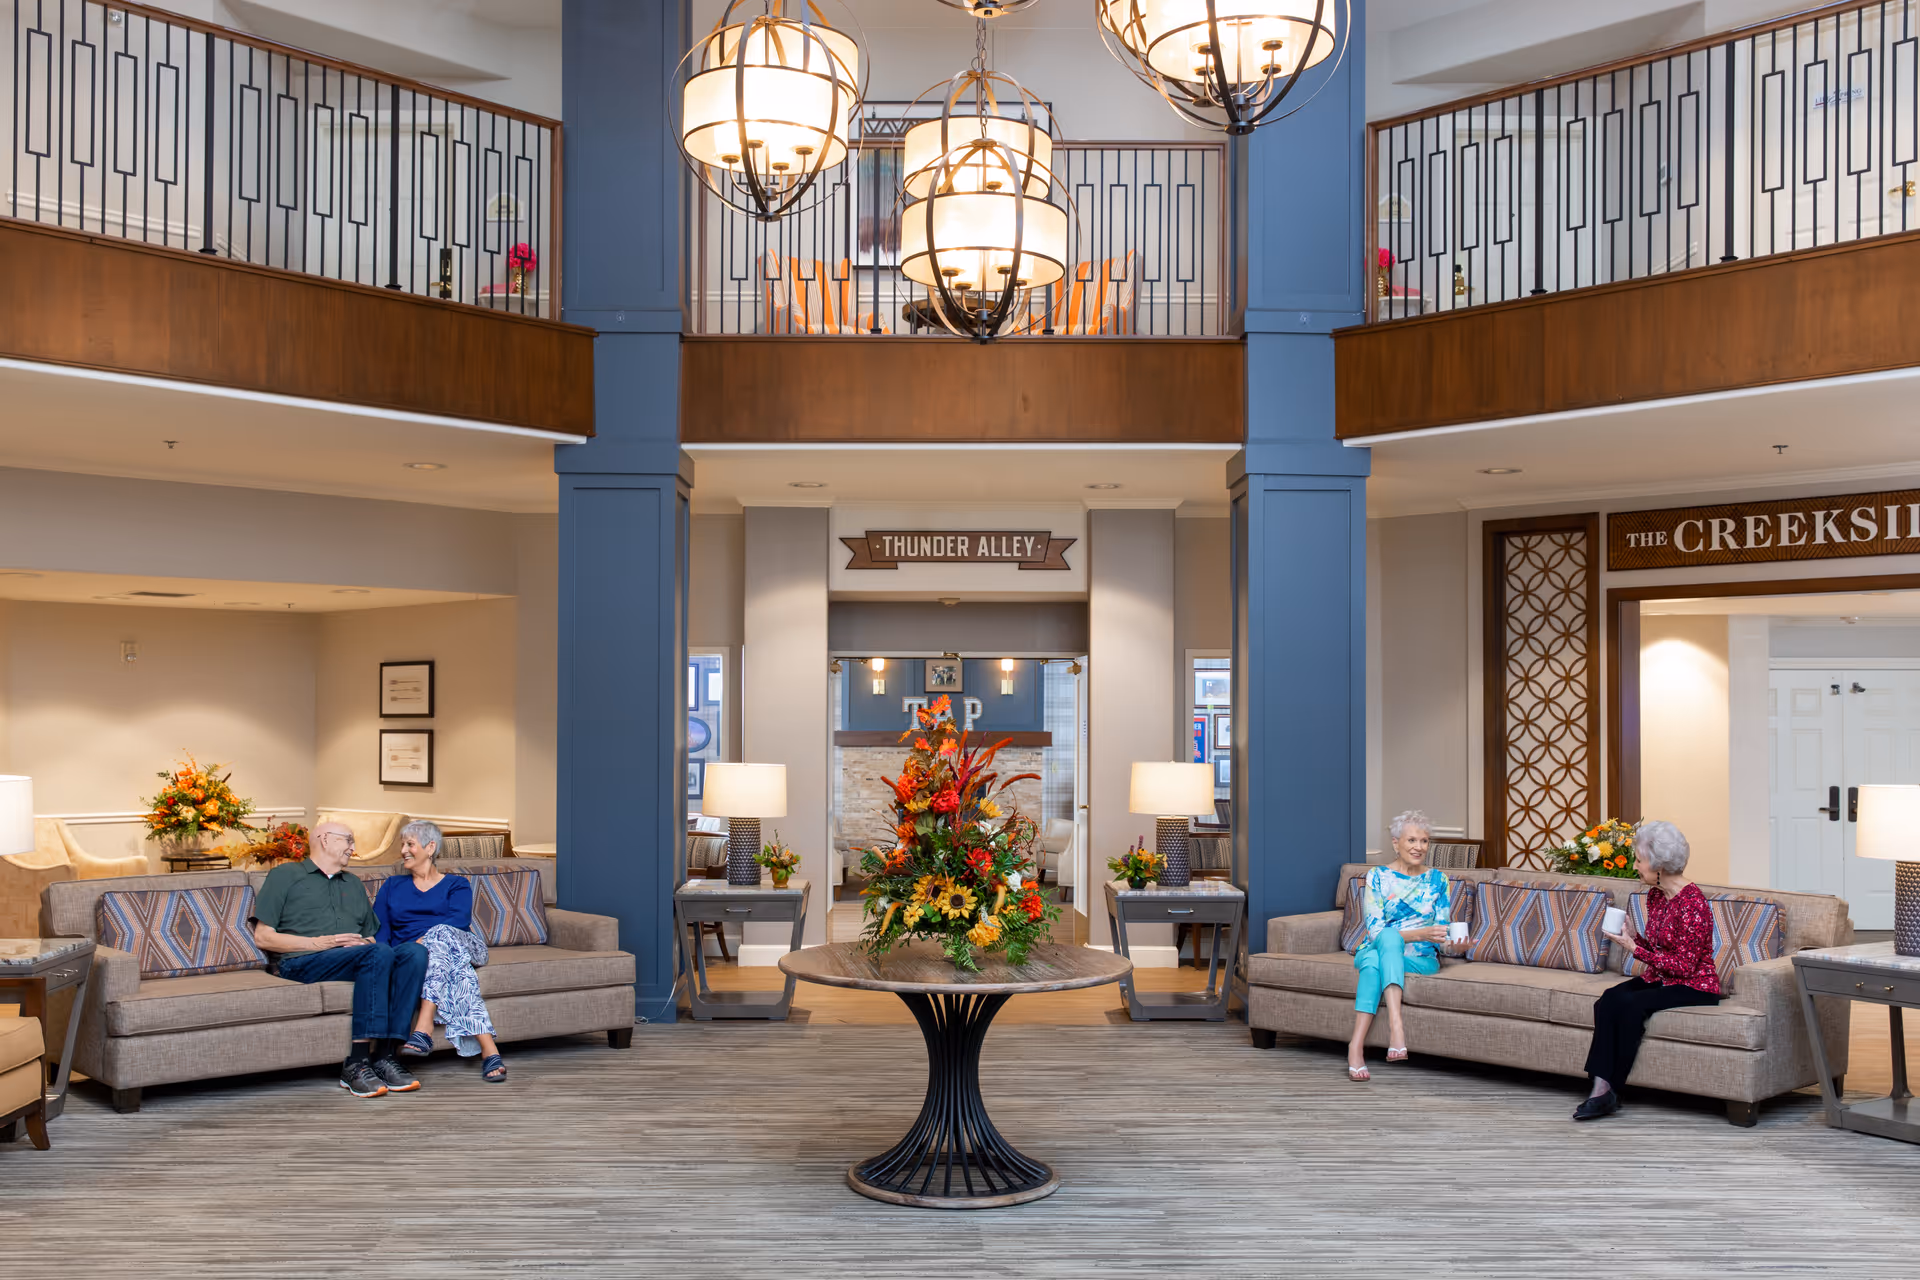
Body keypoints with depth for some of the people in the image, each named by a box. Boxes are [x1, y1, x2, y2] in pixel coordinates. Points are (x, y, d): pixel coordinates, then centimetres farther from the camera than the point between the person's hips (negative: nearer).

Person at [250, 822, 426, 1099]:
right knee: (380, 953, -34)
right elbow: (263, 937, 4)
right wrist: (319, 942, -8)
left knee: (414, 951, -26)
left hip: (355, 958, 5)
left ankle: (382, 1055, -33)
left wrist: (367, 942, 2)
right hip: (302, 962, -5)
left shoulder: (354, 884, 34)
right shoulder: (286, 875, 16)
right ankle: (358, 1062, -38)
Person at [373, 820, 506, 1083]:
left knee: (440, 934, -38)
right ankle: (489, 1050, -52)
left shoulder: (456, 885, 19)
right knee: (457, 971, -35)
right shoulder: (392, 886, 28)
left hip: (461, 946, -1)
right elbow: (378, 929, 12)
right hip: (412, 959, 1)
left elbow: (459, 921, -4)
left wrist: (421, 943, -23)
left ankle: (423, 1030, -53)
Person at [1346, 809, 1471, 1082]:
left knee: (1375, 961, -35)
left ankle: (1356, 1045, -48)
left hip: (1421, 959, 0)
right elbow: (1375, 931, -8)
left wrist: (1453, 944, -17)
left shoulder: (1437, 879, 9)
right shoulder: (1377, 876, 2)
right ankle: (1396, 1023, -51)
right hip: (1374, 950, 0)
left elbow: (1441, 933, 7)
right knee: (1388, 937, -38)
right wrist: (1420, 933, -22)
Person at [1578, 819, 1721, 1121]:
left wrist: (1634, 948, -18)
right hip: (1660, 979, 8)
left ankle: (1608, 1091, -19)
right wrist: (1631, 937, -1)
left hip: (1695, 986, -8)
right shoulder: (1655, 894, 8)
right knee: (1608, 999, -22)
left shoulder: (1692, 903, -19)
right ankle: (1602, 1089, -28)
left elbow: (1684, 966, -19)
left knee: (1632, 1004, -31)